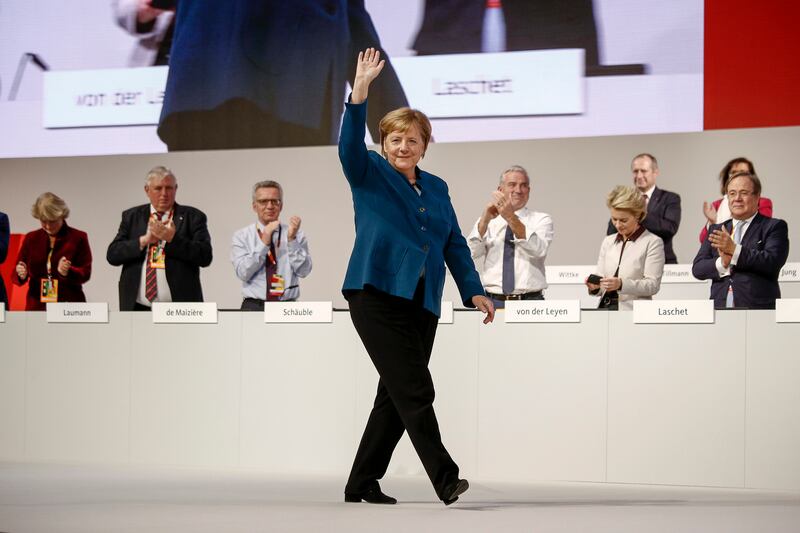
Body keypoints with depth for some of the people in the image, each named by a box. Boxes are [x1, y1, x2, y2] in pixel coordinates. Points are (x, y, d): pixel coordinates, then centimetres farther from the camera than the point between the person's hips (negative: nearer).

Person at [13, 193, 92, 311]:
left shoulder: (78, 238, 2)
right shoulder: (31, 238, 11)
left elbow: (86, 273, -3)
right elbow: (16, 277, 10)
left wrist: (68, 272, -22)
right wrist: (21, 275, -13)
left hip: (69, 306, -2)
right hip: (37, 306, 2)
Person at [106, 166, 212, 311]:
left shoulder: (192, 217, 5)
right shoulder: (131, 216, 13)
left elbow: (205, 256, -5)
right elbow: (112, 255, 4)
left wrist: (173, 239, -16)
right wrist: (144, 240, -10)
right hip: (138, 308, 2)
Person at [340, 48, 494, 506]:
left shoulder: (437, 188, 17)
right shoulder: (369, 174, 3)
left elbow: (455, 244, 16)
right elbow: (350, 144, -17)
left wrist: (474, 291, 6)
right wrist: (361, 89, -27)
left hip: (421, 303, 6)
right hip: (377, 296, -6)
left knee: (395, 395, 6)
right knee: (415, 390, -14)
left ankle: (363, 482, 15)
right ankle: (445, 478, -17)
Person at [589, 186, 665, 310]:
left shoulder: (653, 242, 2)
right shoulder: (608, 241, 19)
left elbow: (653, 285, -6)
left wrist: (621, 284, -22)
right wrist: (595, 287, -5)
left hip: (634, 312, -4)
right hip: (605, 308, 4)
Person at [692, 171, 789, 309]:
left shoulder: (774, 227, 5)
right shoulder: (716, 230, 18)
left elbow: (773, 262, -11)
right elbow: (697, 269, 9)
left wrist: (735, 250, -19)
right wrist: (721, 263, -13)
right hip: (720, 306, 4)